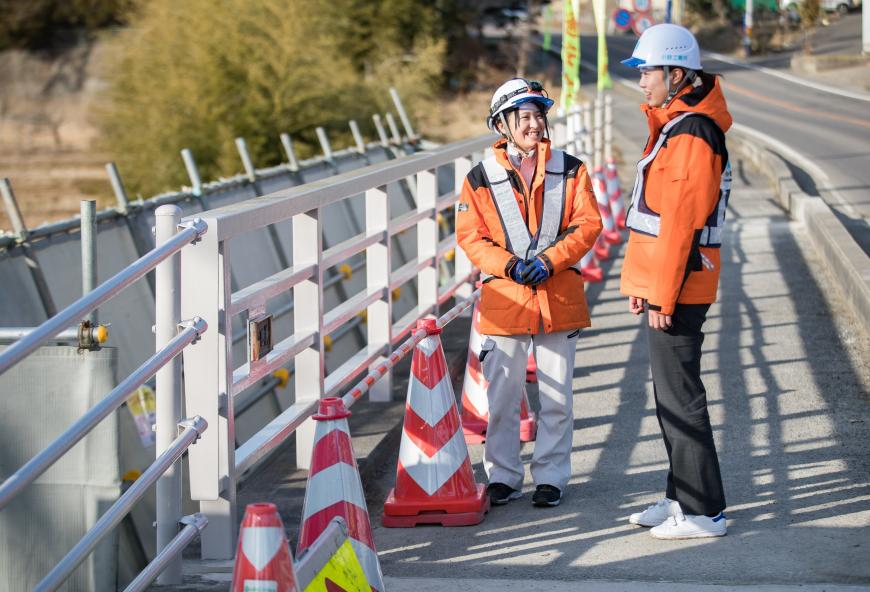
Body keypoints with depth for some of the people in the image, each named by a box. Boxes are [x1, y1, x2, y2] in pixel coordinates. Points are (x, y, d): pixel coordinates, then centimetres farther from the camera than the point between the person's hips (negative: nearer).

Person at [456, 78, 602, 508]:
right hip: (504, 296, 0)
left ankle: (550, 477, 17)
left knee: (556, 396, 5)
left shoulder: (570, 170, 4)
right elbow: (470, 236, 0)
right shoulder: (481, 178, 2)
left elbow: (588, 224, -1)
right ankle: (503, 476, 16)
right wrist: (510, 265, -15)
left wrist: (549, 260, -14)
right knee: (502, 396, 3)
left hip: (559, 296, 1)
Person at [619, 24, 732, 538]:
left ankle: (703, 511, 0)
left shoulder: (691, 137, -19)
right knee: (670, 394, 17)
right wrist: (643, 285, 20)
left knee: (681, 397, -5)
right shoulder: (674, 125, 15)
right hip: (665, 285, 11)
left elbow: (679, 224, -22)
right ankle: (681, 496, 26)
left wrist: (663, 298, -20)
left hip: (679, 290, -11)